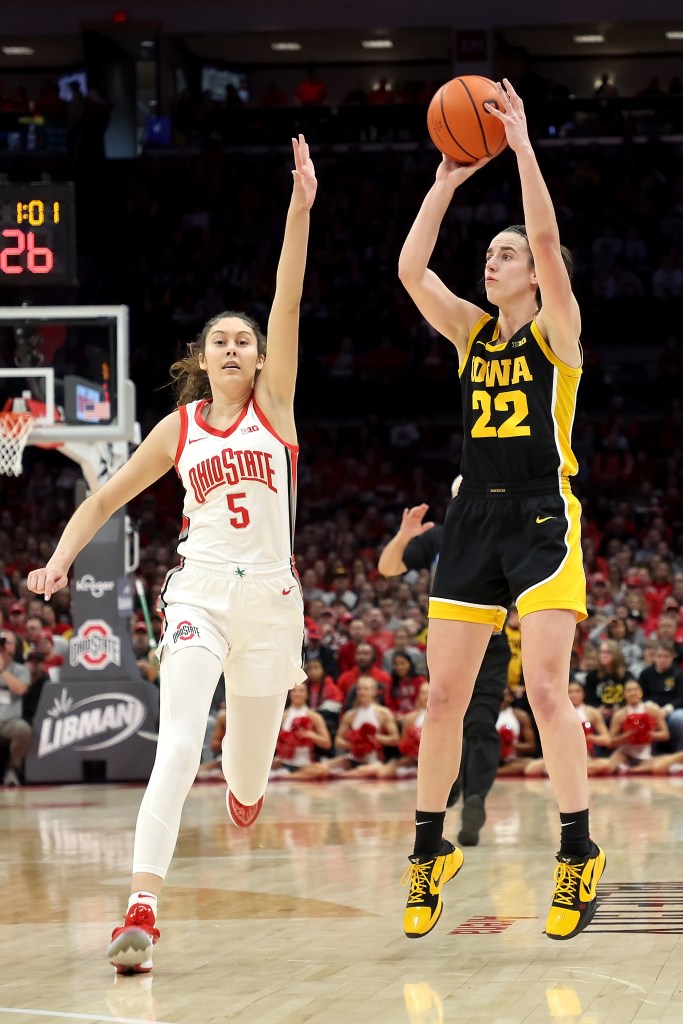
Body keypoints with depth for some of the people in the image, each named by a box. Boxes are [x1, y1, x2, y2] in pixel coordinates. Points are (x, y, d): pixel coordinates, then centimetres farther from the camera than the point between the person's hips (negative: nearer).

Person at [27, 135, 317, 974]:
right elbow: (105, 498, 14)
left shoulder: (273, 404, 3)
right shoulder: (178, 429, 6)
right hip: (200, 589, -1)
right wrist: (61, 559, -2)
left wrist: (300, 207, -17)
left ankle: (245, 785, 55)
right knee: (178, 741, -20)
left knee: (249, 762, 13)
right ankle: (141, 910, -28)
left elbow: (289, 301, -7)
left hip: (271, 593, 1)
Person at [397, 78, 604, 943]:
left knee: (545, 688, -14)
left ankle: (578, 854, -5)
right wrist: (449, 179, -1)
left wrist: (521, 144, -14)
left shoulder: (556, 330, -1)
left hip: (543, 518, -5)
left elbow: (548, 239, -16)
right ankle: (430, 850, 14)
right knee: (444, 694, 3)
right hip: (474, 519, 5)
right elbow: (410, 269, 0)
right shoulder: (471, 332, 12)